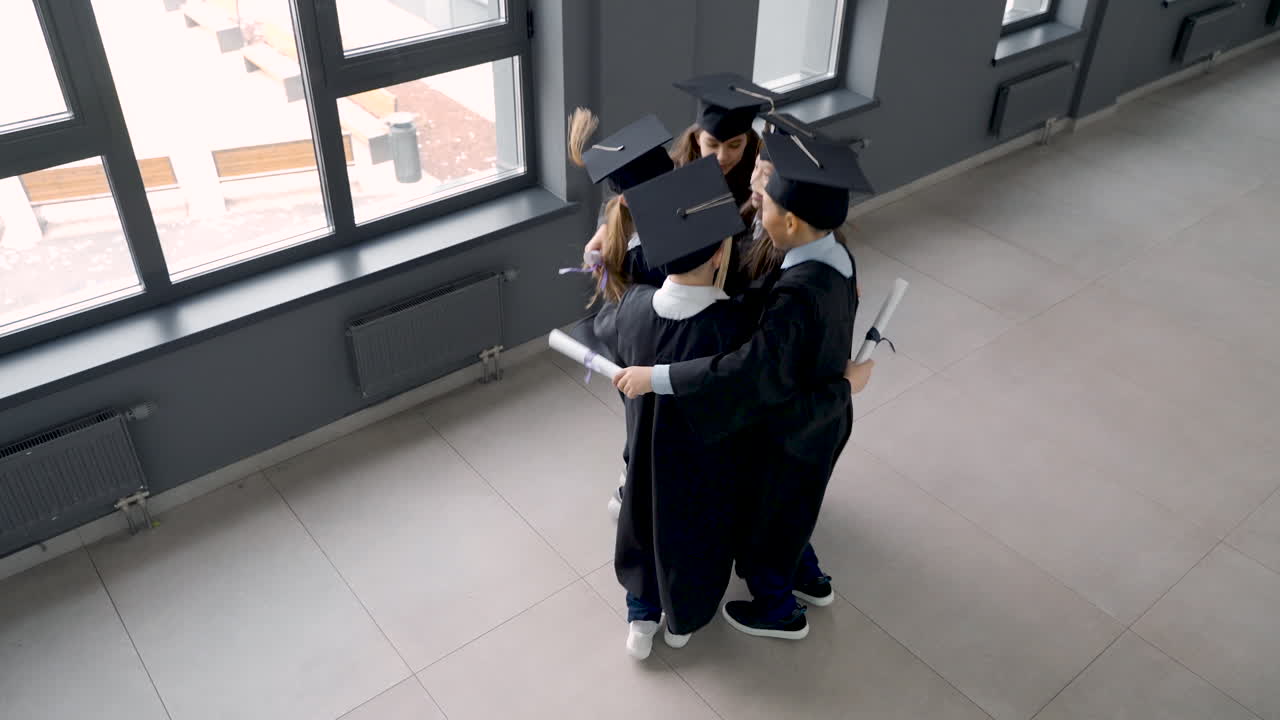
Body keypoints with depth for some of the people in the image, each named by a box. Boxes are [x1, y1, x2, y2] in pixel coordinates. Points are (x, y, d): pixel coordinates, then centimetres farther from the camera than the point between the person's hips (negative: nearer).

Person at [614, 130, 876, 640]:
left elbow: (748, 371, -45)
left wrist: (654, 377, -40)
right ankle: (806, 574, 61)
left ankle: (778, 611, 46)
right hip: (822, 418, 8)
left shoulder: (798, 297, -40)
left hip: (792, 432, -8)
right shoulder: (837, 257, -11)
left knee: (768, 518, 19)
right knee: (792, 507, 33)